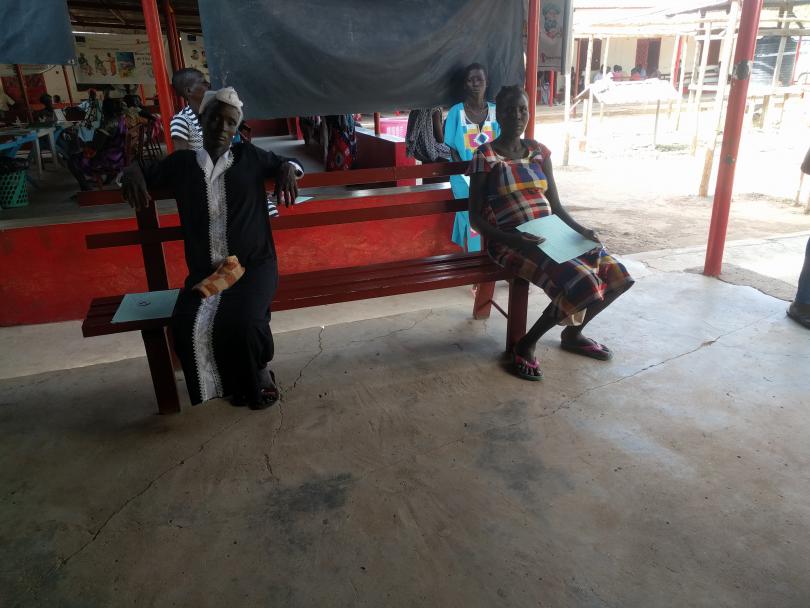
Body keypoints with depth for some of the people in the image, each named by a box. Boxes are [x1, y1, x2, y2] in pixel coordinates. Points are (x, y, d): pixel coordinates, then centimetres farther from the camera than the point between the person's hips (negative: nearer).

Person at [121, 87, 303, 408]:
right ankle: (241, 382, 0)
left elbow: (285, 162, 26)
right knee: (187, 328, -27)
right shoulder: (181, 162, 13)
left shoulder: (249, 156, 11)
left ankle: (259, 372, 5)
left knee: (243, 324, -31)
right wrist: (132, 170, 3)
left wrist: (289, 169, 1)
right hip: (204, 271, 2)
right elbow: (144, 176, 27)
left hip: (254, 264, -2)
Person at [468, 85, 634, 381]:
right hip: (510, 242, -6)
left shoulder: (539, 152, 12)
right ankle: (526, 345, -7)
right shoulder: (485, 156, -6)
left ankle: (572, 333, 18)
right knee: (581, 282, -27)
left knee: (615, 274, -7)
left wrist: (580, 229, -5)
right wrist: (514, 239, -23)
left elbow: (555, 204, 14)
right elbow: (476, 218, -8)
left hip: (550, 234, 7)